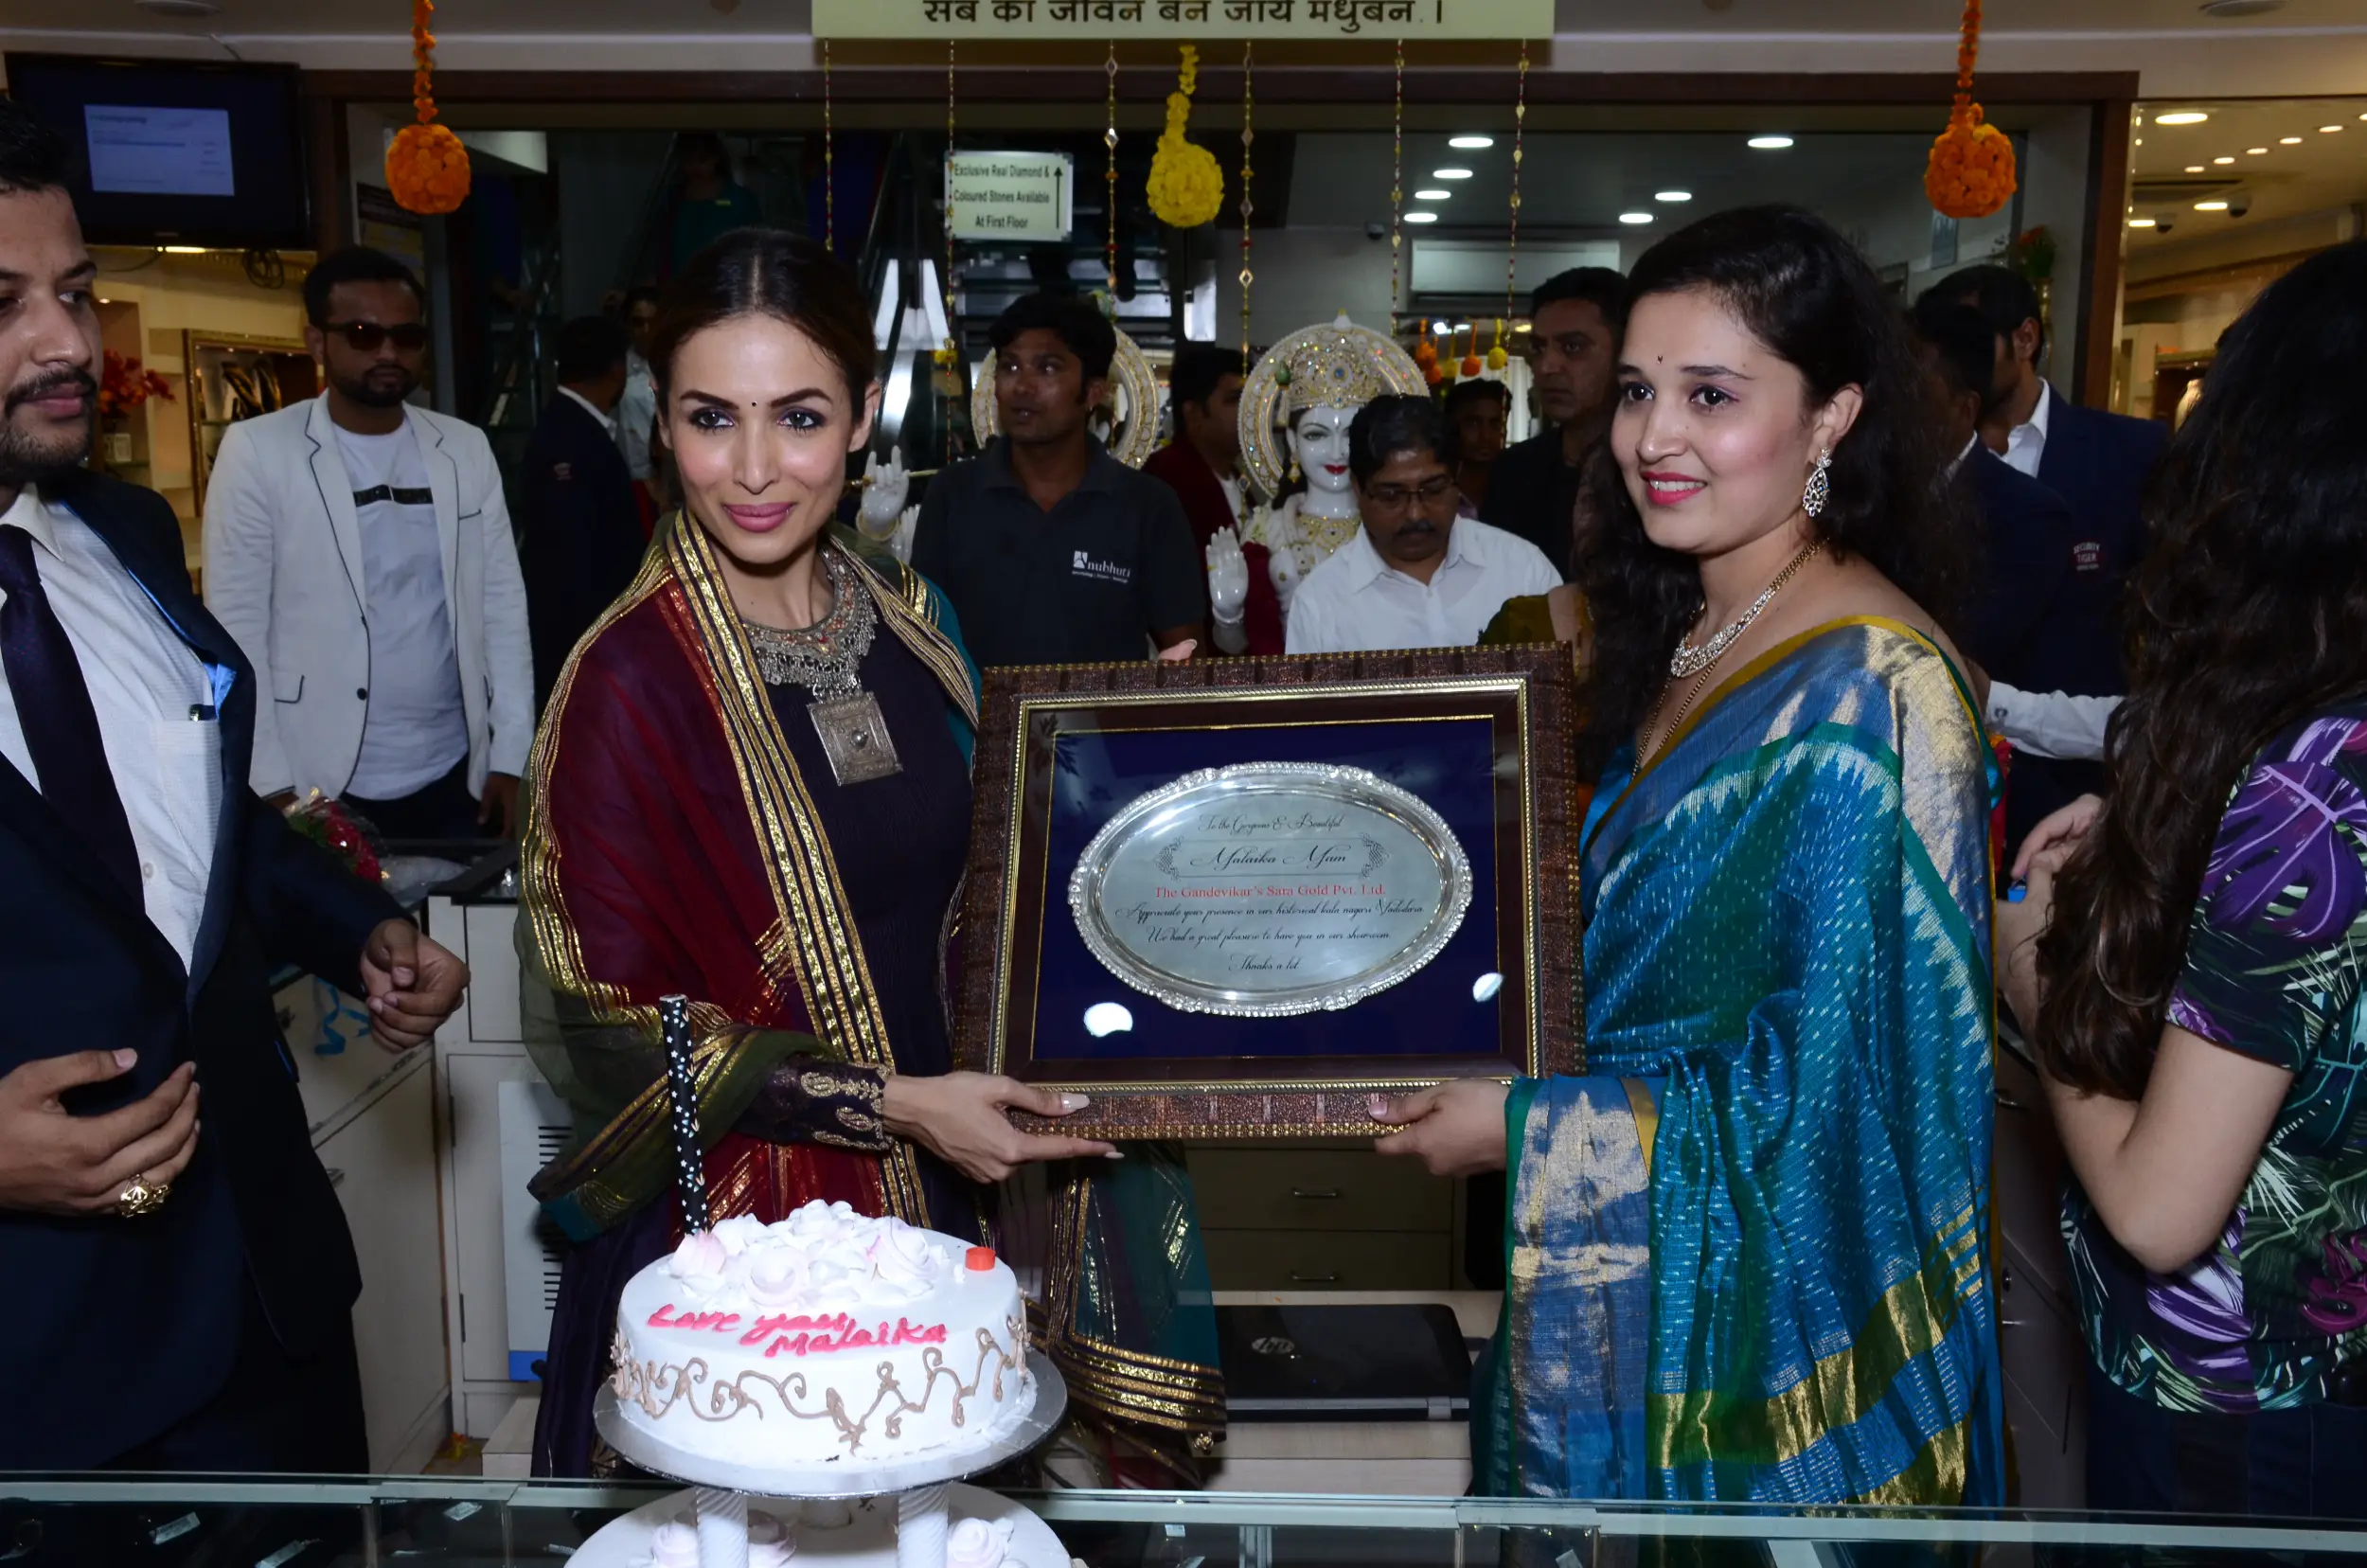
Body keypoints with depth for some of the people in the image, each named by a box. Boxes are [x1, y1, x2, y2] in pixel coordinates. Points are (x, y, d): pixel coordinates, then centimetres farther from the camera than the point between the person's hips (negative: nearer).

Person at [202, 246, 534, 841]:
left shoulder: (466, 449, 6)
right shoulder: (257, 451, -4)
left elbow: (503, 603, 6)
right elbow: (237, 626, -5)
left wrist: (510, 756, 1)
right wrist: (271, 785, -10)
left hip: (456, 778, 3)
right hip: (322, 787, -3)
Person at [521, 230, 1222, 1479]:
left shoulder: (908, 619, 0)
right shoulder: (629, 679, -17)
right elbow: (611, 1023, -14)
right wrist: (891, 1104, -20)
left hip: (928, 1191, 5)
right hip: (736, 1225, -5)